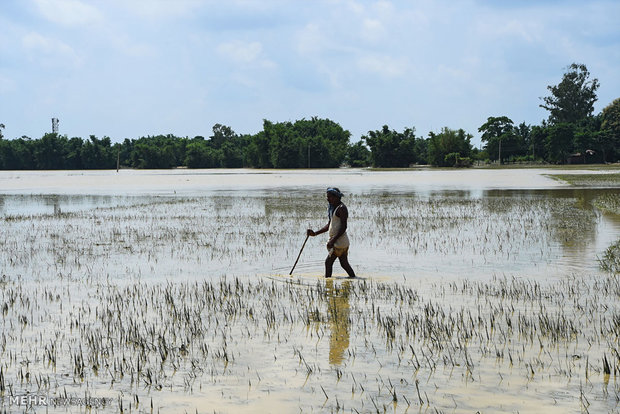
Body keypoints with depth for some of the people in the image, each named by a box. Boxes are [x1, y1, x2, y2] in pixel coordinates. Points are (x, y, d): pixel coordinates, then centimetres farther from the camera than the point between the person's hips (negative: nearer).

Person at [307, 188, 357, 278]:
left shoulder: (341, 208, -13)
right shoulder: (333, 208, 18)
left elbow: (343, 227, -20)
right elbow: (329, 225, 23)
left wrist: (333, 240, -25)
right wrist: (315, 233, 16)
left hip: (340, 241, -10)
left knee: (328, 262, -9)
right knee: (344, 264, 11)